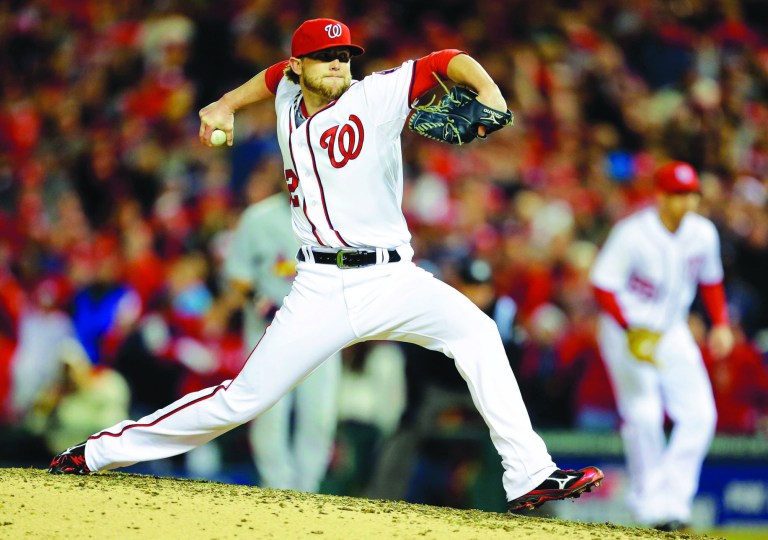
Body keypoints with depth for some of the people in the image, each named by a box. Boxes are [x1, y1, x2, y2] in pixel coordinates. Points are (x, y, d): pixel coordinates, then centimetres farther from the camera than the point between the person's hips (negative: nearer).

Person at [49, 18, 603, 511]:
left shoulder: (375, 97, -3)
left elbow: (446, 61, -12)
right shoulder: (288, 97, 10)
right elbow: (275, 76, 34)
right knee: (242, 398, -1)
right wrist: (226, 105, 23)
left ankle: (529, 476, -28)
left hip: (391, 281, -2)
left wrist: (488, 92, -30)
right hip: (320, 288, 2)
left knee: (475, 331, -28)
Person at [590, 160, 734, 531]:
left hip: (673, 333, 6)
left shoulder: (703, 233, -3)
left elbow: (710, 281, 13)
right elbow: (604, 285, -18)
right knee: (643, 415, -15)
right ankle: (648, 505, -3)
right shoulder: (633, 234, -20)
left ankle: (672, 500, -4)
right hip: (627, 329, -5)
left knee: (699, 414, -7)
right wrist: (632, 330, -28)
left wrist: (720, 324, 1)